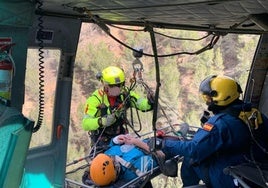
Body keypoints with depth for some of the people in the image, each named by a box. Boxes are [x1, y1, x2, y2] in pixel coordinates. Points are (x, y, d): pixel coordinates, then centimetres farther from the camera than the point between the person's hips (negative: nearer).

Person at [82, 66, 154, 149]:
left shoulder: (124, 94, -6)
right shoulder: (96, 99, -21)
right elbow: (85, 124, -26)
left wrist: (149, 102, -34)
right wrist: (102, 121, -44)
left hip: (120, 134, 4)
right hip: (101, 139, -4)